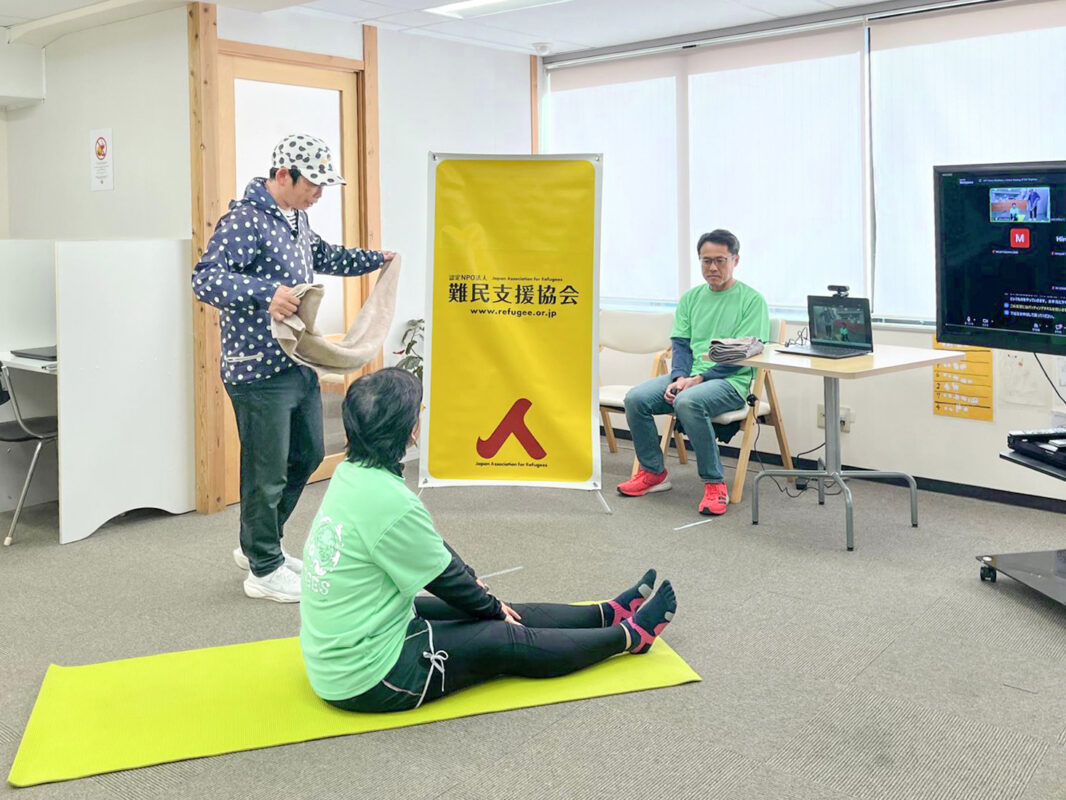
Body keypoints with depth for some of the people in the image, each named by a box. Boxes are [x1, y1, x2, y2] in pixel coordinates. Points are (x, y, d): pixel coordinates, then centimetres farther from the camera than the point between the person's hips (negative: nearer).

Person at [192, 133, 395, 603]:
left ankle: (256, 546, 36)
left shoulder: (294, 218, 12)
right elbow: (206, 278, -29)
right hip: (259, 369, -10)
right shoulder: (246, 220, -18)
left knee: (306, 455, 20)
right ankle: (264, 570, 18)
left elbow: (321, 256, 33)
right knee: (266, 471, 1)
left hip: (299, 363, 10)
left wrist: (375, 260, 32)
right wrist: (265, 292, -43)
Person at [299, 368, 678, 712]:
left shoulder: (350, 474, 0)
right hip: (367, 679, -8)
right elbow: (446, 580, -13)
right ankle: (631, 635, 21)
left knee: (499, 614, 15)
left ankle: (609, 614, 30)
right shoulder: (390, 504, -28)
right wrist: (493, 607, 5)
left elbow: (430, 547, 12)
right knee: (510, 640, 4)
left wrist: (475, 584, 18)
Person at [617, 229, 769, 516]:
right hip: (689, 376, 6)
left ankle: (715, 484, -24)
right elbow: (681, 344, 12)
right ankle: (653, 472, 0)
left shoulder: (751, 300, 0)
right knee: (636, 398, -19)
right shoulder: (691, 298, 17)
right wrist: (679, 378, -10)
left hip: (730, 381, -5)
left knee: (688, 402, -37)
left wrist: (699, 378, -17)